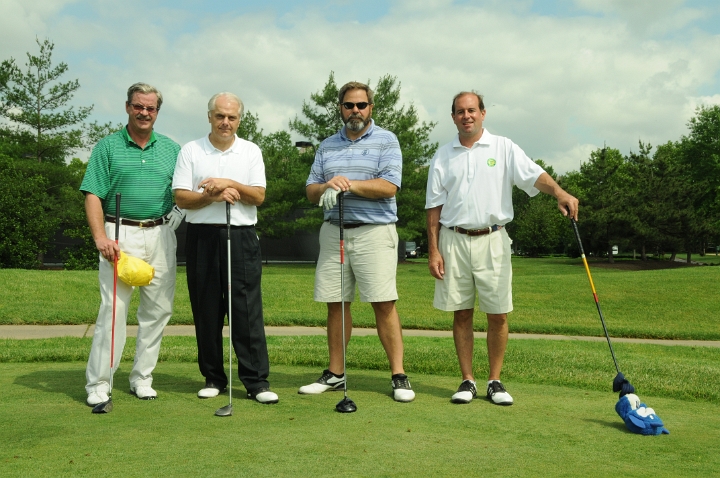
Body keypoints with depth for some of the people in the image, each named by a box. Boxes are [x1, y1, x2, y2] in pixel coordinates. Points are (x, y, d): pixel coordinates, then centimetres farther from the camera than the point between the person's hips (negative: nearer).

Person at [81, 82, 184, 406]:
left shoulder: (172, 149, 12)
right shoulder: (107, 146, 4)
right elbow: (93, 196, -3)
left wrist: (172, 222, -4)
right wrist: (100, 237, -15)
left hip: (161, 236, 3)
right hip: (120, 235, -3)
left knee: (157, 310, 5)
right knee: (113, 309, -8)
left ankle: (142, 377, 16)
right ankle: (98, 383, 0)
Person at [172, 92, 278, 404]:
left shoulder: (251, 151, 10)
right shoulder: (190, 151, 8)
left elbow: (259, 196, 1)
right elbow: (181, 197, 0)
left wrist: (230, 184, -11)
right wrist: (213, 196, -14)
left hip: (241, 237, 0)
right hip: (202, 236, 1)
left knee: (248, 309, -4)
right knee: (206, 311, 4)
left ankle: (256, 381, -1)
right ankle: (213, 377, 15)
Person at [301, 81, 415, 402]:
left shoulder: (386, 141, 3)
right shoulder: (327, 146, 16)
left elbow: (390, 186, -10)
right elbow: (311, 191, 12)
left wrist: (351, 184, -18)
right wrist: (326, 187, -10)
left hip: (375, 233, -4)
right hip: (334, 232, 4)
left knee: (384, 304, -7)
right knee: (335, 304, 6)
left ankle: (398, 375, 1)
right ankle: (335, 374, 17)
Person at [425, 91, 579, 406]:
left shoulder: (503, 148, 4)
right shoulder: (443, 157, 9)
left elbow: (535, 175, -10)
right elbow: (434, 206, 7)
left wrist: (559, 193, -31)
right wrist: (433, 250, 0)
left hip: (492, 241, -1)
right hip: (454, 240, 2)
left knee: (498, 314, 1)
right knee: (461, 314, 5)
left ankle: (495, 381, 14)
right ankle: (467, 381, 16)